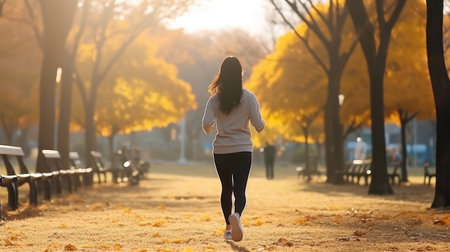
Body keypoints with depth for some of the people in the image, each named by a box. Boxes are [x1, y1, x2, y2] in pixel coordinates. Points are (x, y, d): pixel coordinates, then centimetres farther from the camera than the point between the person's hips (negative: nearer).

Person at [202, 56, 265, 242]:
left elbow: (207, 125, -12)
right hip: (243, 150, -2)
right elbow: (259, 126, -7)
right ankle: (236, 215, -35)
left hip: (221, 150, 2)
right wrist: (262, 122, 16)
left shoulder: (215, 99, -3)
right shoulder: (248, 97, -6)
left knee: (226, 189, 17)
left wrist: (209, 129, 12)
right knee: (240, 190, -4)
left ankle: (228, 227, 22)